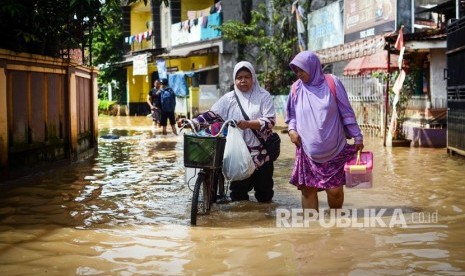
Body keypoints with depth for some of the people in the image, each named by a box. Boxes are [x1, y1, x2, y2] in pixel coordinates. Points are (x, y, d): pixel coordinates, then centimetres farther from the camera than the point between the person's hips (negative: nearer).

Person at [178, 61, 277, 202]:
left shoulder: (263, 96, 1)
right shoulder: (228, 98, 6)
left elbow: (270, 121, -9)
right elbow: (211, 116, -1)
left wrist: (248, 124, -22)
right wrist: (191, 123, -14)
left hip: (261, 153, -1)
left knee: (265, 196, 9)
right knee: (238, 193, 3)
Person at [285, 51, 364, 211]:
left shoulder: (332, 83, -3)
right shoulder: (297, 88, 5)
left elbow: (347, 112, 1)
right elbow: (291, 115, 16)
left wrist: (357, 137, 2)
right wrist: (291, 129, -3)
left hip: (333, 150, -2)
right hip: (307, 151, 2)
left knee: (335, 190, -2)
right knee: (308, 189, -1)